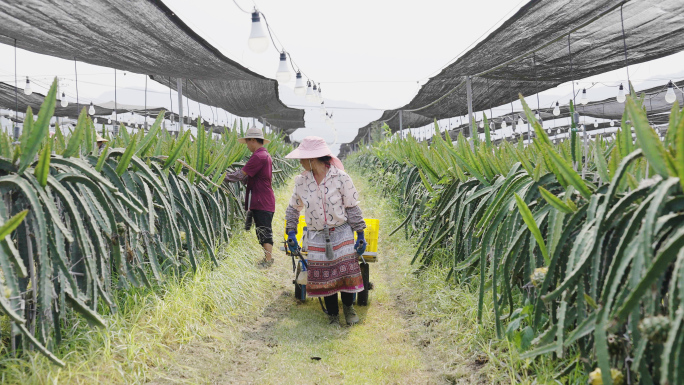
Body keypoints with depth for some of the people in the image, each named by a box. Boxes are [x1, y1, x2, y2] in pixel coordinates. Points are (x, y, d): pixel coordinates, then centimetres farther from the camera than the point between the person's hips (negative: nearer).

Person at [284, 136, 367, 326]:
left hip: (342, 234, -2)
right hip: (317, 237, 2)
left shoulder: (340, 178, -9)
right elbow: (293, 209, 14)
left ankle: (348, 307, 21)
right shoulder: (301, 181, 1)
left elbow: (352, 208, -3)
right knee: (325, 276, 3)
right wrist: (291, 233, 9)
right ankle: (333, 314, 21)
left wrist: (360, 235, -2)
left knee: (346, 272, -6)